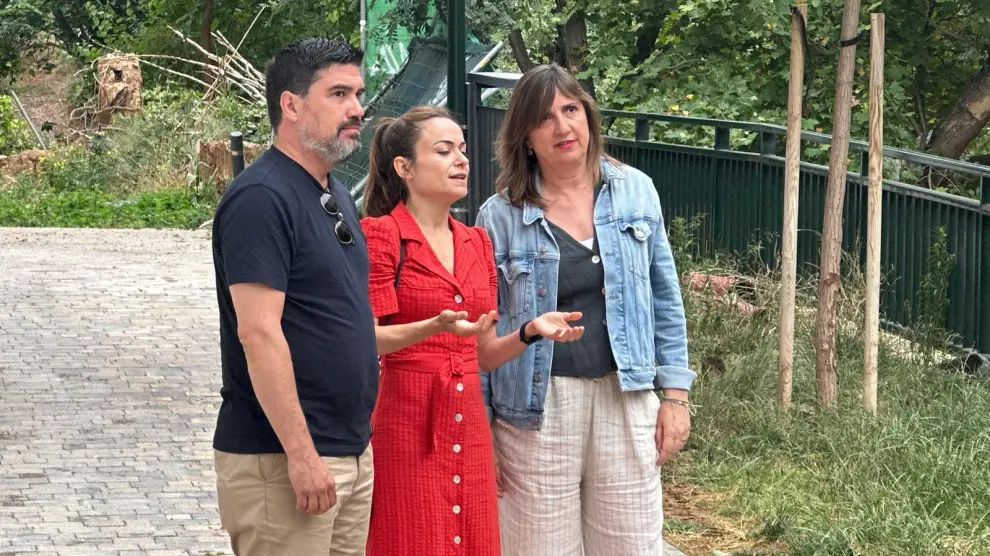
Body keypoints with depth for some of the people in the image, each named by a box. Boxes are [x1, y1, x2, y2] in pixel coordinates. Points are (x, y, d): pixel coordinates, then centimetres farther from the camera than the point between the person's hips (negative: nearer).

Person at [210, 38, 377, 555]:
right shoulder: (261, 197, -14)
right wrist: (301, 454, -22)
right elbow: (258, 333, -20)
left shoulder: (336, 196, 14)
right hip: (281, 460, -9)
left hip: (352, 451, 9)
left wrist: (357, 436, 18)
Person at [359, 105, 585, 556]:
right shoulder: (380, 235, -6)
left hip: (469, 430, 6)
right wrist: (434, 327, -27)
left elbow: (483, 355, 15)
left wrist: (530, 332, -3)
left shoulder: (477, 243, 14)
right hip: (406, 429, -6)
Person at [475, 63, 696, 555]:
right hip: (538, 407, -2)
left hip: (625, 399, 2)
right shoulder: (499, 216, -2)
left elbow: (664, 299, 9)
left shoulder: (635, 192, 4)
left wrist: (675, 392, 4)